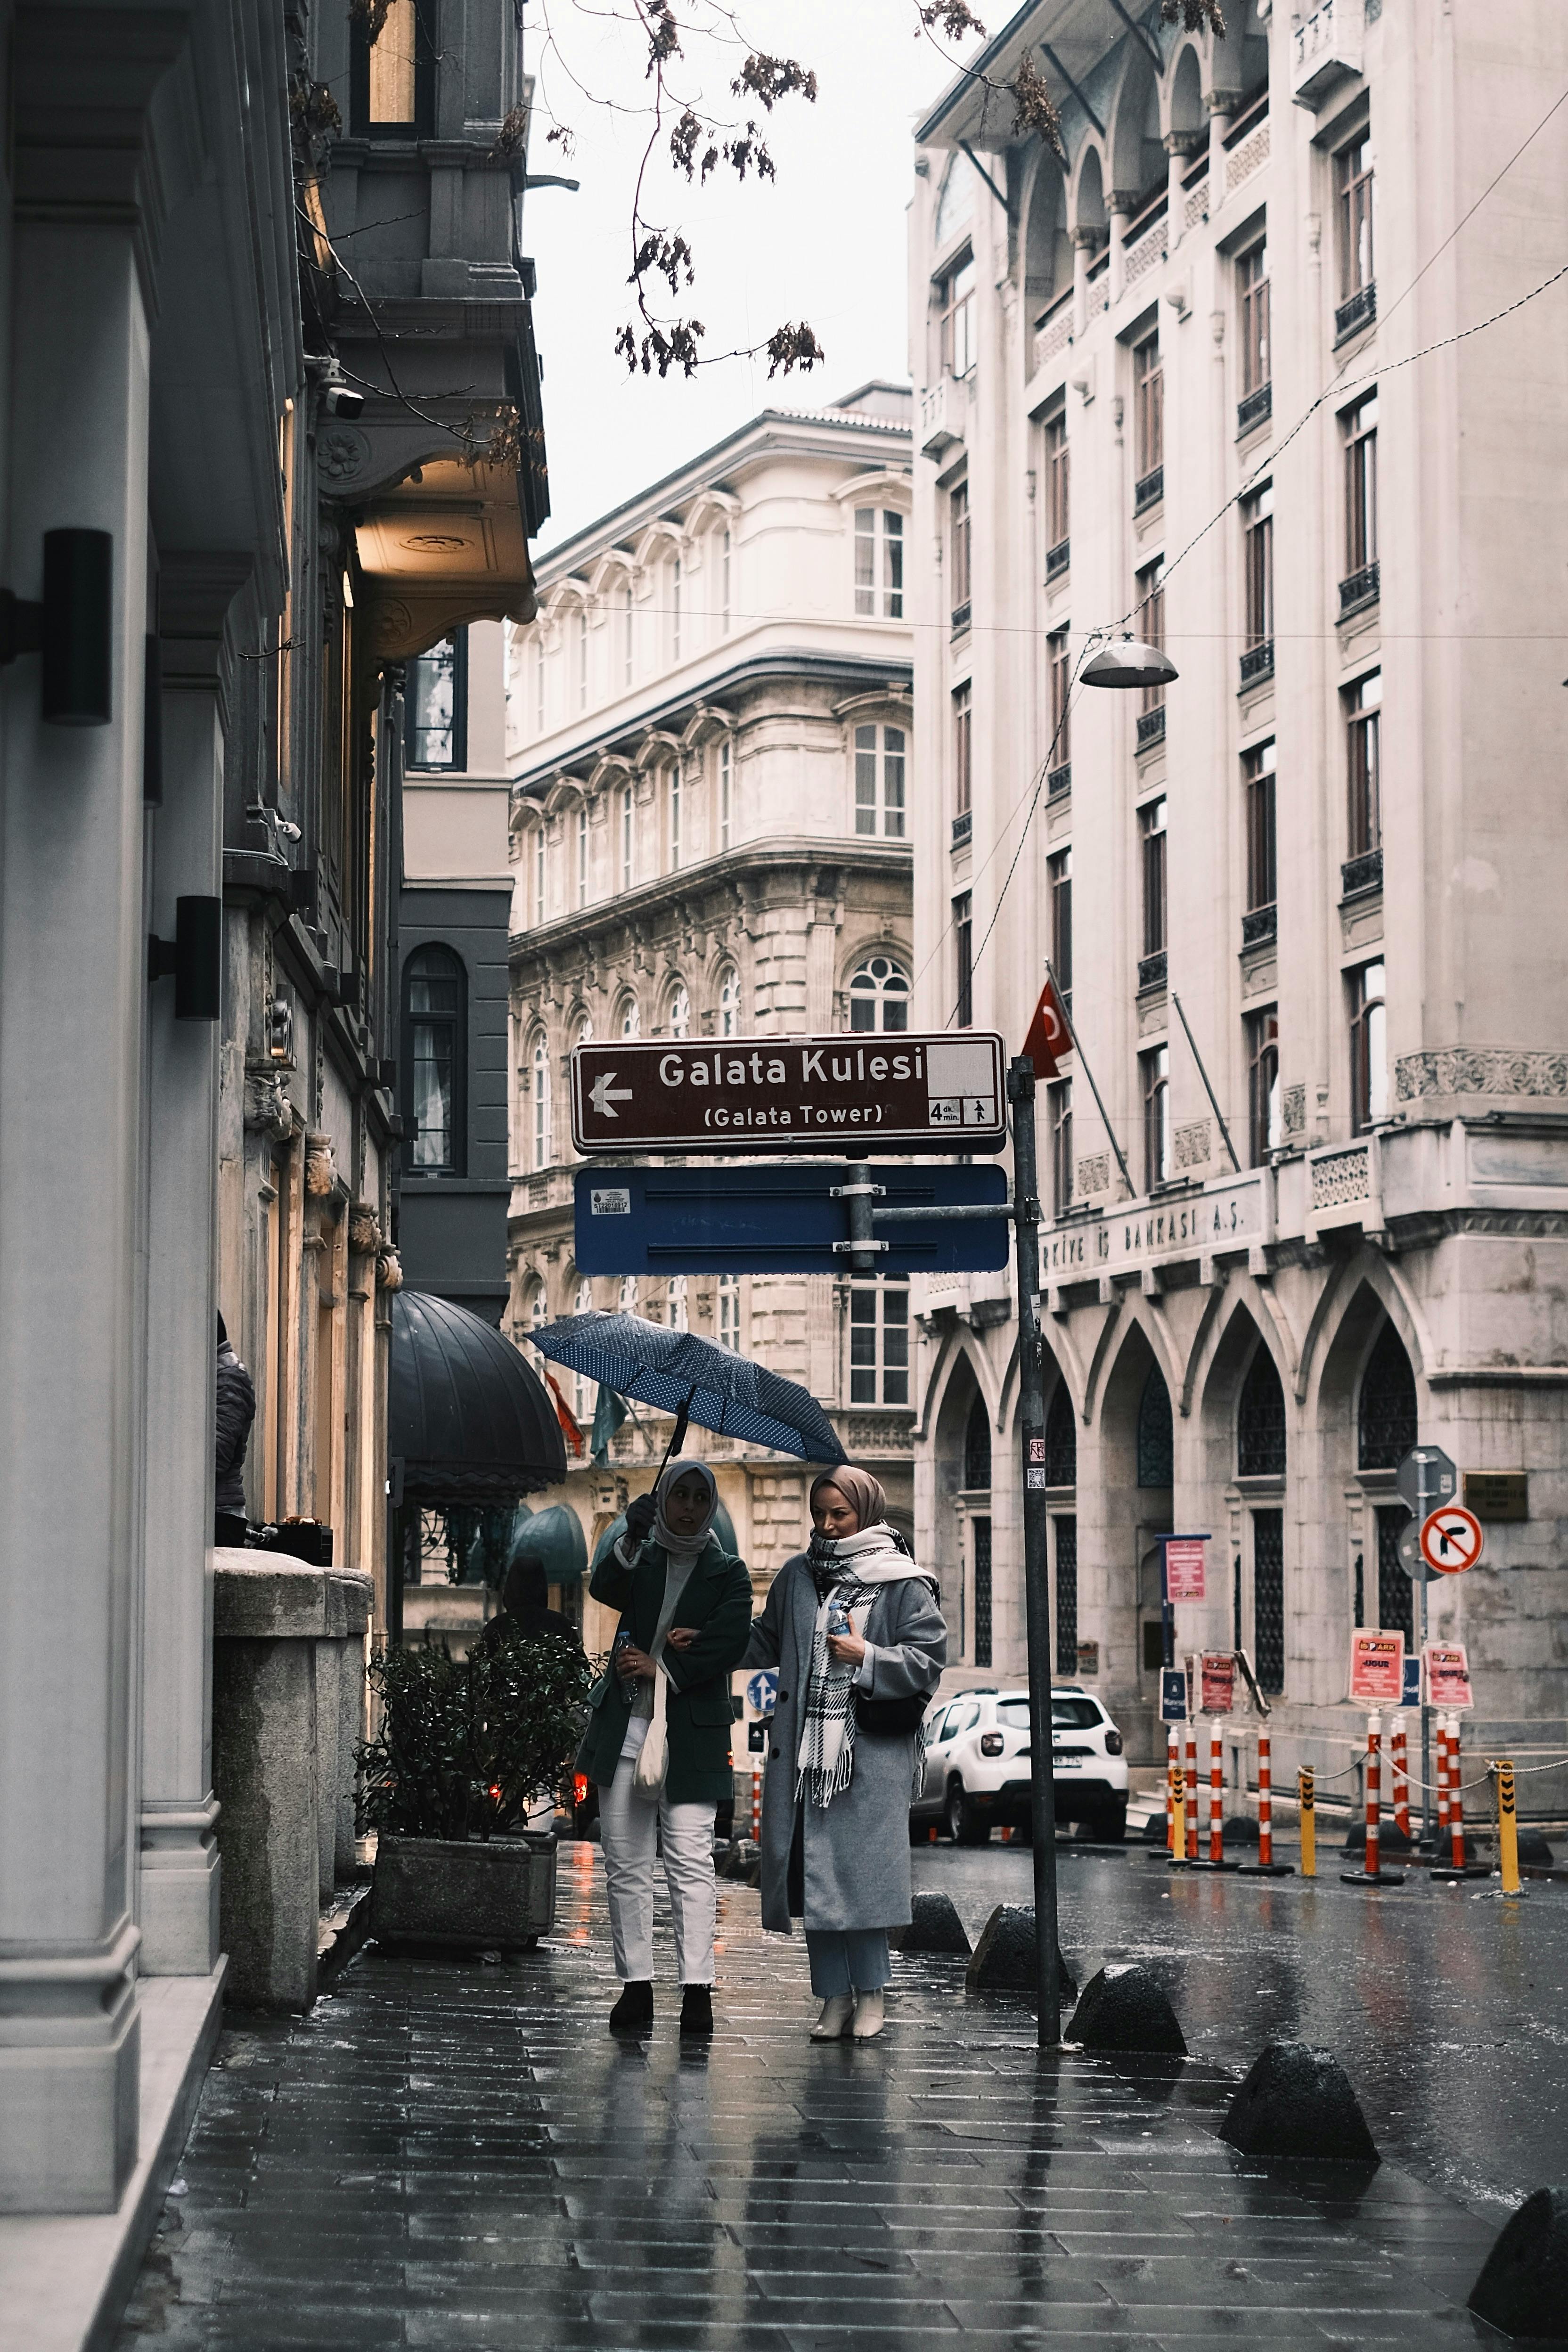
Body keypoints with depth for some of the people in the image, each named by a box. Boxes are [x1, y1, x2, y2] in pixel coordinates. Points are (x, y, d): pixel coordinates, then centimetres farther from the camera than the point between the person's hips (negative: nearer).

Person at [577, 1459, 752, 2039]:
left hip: (691, 1735, -2)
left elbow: (729, 1642, -4)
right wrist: (632, 1540, -26)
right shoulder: (639, 1561, 13)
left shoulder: (727, 1573, 10)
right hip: (625, 1730, 2)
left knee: (691, 1862, -8)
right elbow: (603, 1590, -9)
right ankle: (636, 1985, 5)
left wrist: (663, 1668, -10)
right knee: (626, 1865, 2)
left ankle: (697, 1988, -10)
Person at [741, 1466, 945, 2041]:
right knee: (812, 1876, 3)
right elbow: (765, 1644, 22)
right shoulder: (796, 1577, 13)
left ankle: (870, 1993, 5)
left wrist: (867, 1659, -11)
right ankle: (834, 1996, 11)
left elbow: (929, 1660, -3)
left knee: (861, 1871, -8)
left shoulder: (902, 1583, 0)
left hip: (872, 1753, -4)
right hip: (804, 1749, 4)